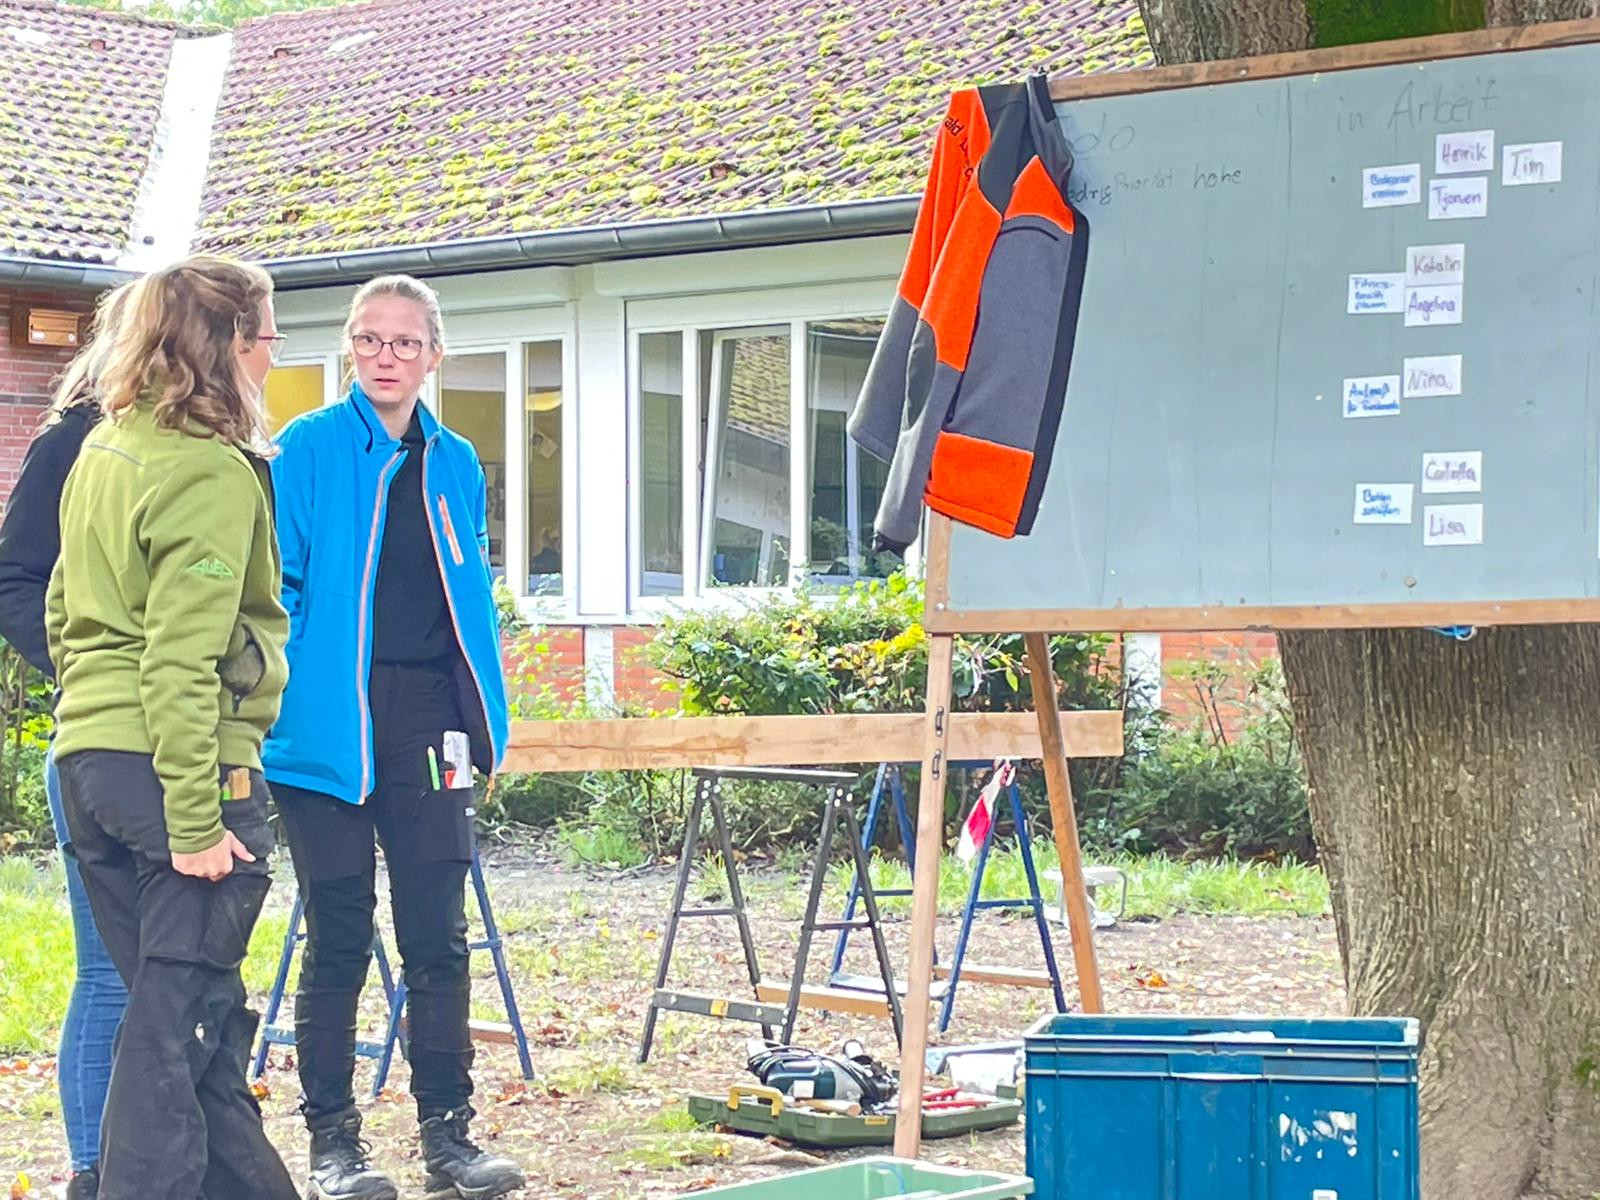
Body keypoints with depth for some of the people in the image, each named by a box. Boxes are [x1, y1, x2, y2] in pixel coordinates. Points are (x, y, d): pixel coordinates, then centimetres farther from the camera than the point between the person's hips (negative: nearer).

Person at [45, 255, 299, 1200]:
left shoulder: (104, 450, 12)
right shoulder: (214, 473, -14)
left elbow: (65, 606, 20)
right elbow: (183, 661, -20)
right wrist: (195, 824, -20)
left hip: (88, 760, 9)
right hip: (185, 768, -9)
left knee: (187, 1010, 16)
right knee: (178, 1023, -3)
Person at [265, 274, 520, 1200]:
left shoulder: (456, 464, 12)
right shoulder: (309, 450, -2)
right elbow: (277, 587, -4)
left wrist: (482, 722, 11)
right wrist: (277, 703, -11)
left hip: (428, 728, 4)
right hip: (332, 730, -4)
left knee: (439, 938, 4)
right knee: (340, 940, 2)